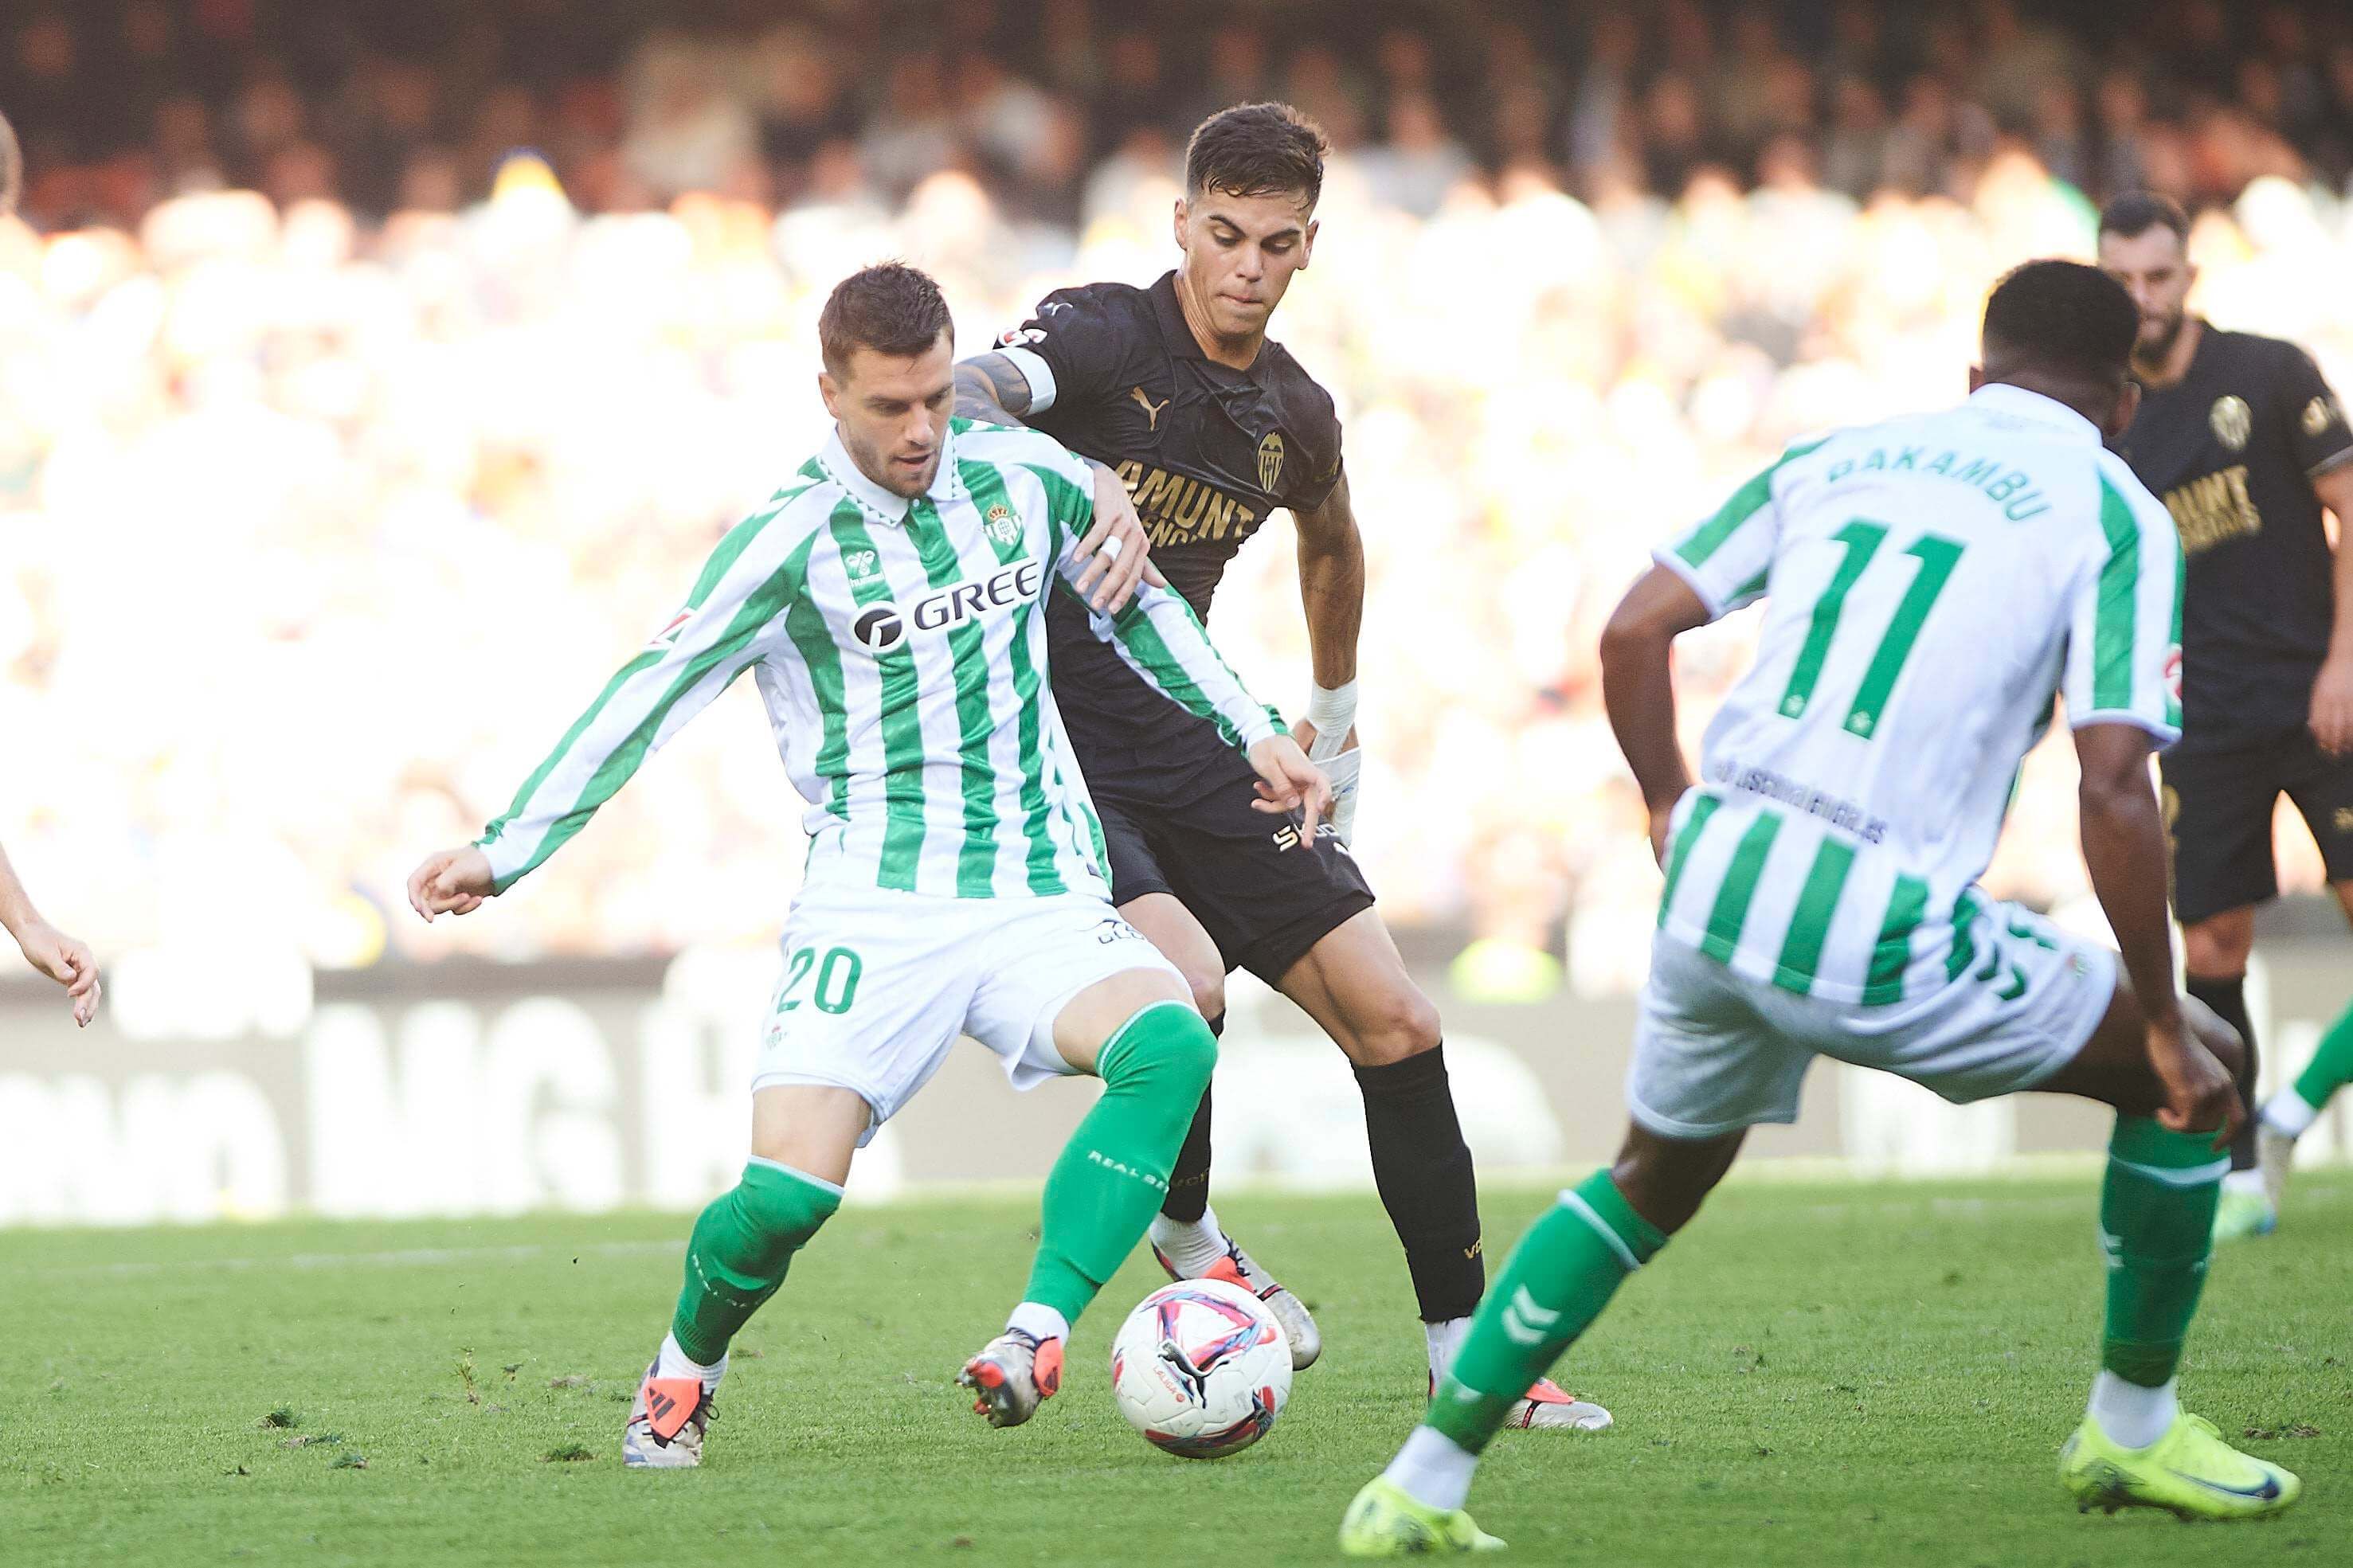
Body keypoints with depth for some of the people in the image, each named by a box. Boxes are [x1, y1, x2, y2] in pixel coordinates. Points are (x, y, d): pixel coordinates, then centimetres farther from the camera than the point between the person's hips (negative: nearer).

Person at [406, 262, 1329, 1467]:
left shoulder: (1023, 476, 5)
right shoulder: (793, 540, -7)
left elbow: (1136, 603, 24)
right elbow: (651, 696, -5)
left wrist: (1252, 732, 22)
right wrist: (504, 851, -7)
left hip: (1042, 903, 3)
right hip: (872, 911, -3)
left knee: (1169, 1044, -29)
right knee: (788, 1192, -19)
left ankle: (1036, 1340, -31)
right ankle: (681, 1378, 12)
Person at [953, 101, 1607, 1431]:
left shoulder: (1294, 416, 5)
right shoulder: (1102, 336, -14)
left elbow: (1332, 542, 29)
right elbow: (967, 397, -37)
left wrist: (1335, 723, 34)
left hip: (1184, 747, 6)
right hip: (1045, 750, -6)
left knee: (1394, 1021, 0)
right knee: (1185, 982, -30)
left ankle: (1468, 1355, 11)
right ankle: (1189, 1244, 1)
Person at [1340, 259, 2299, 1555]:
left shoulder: (1840, 456, 17)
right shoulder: (2115, 516, 2)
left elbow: (1634, 631, 10)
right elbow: (2113, 784, -8)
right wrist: (2166, 1023, -2)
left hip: (1714, 880, 5)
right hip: (1881, 938, -5)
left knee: (1653, 1183, 29)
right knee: (2194, 1078, 16)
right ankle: (2132, 1430, 25)